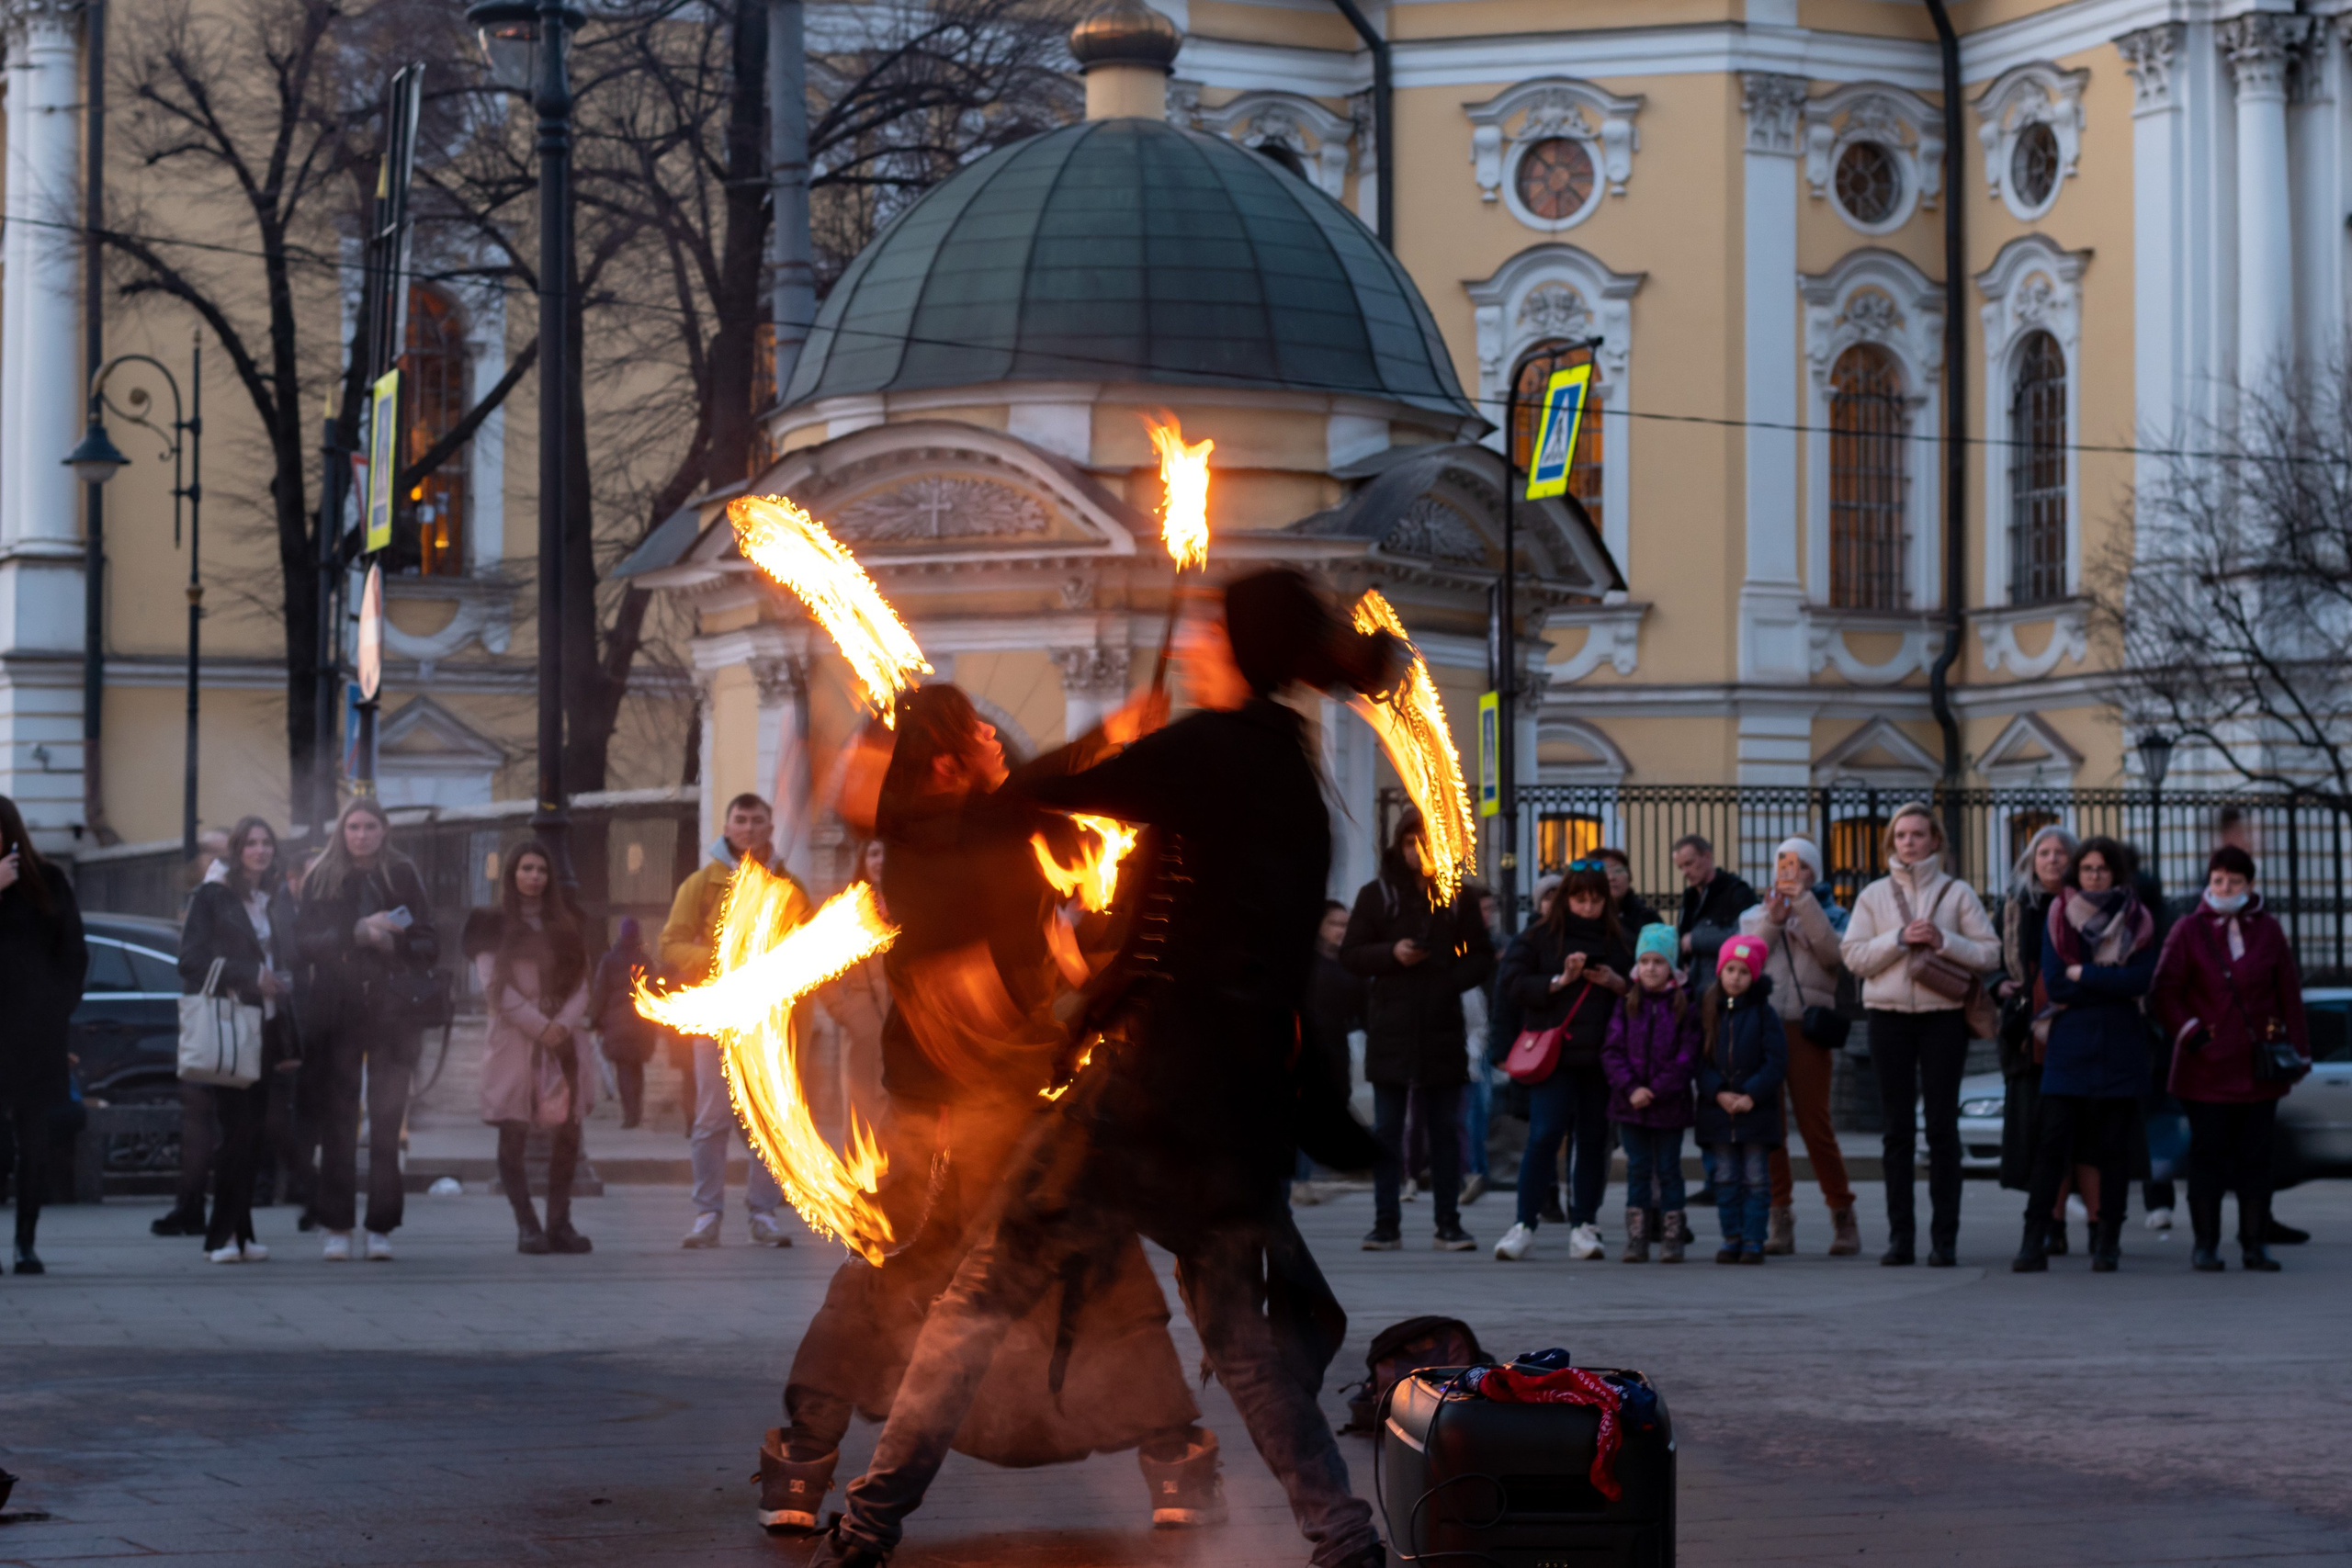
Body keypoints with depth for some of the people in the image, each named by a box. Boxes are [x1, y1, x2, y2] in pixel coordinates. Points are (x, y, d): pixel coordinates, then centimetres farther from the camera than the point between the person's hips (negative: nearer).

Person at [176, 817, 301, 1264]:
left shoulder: (278, 899, 15)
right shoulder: (211, 896, -2)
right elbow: (192, 958, -9)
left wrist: (281, 982, 2)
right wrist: (250, 976, -15)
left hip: (266, 1026, 5)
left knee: (253, 1131, 4)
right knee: (236, 1130, -11)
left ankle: (239, 1232, 8)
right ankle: (223, 1234, -6)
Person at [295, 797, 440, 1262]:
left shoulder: (402, 877, 7)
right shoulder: (321, 880, 7)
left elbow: (430, 945, 5)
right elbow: (303, 945, -2)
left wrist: (392, 943, -14)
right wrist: (357, 933, -14)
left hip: (391, 1013, 0)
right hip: (336, 1011, 0)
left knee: (387, 1122, -3)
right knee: (337, 1121, -2)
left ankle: (381, 1229, 1)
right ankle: (336, 1228, 1)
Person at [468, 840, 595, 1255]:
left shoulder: (566, 926, 17)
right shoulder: (493, 926, 5)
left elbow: (581, 983, 10)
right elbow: (495, 987, -4)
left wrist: (564, 1023, -8)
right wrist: (539, 1027, -12)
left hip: (564, 1042, 3)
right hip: (514, 1040, -3)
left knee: (567, 1134, -2)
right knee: (513, 1135, -7)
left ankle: (559, 1223, 3)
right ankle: (526, 1225, -3)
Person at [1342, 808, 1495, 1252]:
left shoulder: (1460, 897, 7)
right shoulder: (1376, 894, 5)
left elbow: (1483, 956, 9)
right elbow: (1350, 954, 4)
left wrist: (1454, 979, -10)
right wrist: (1391, 954, -13)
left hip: (1442, 1029, 0)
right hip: (1389, 1028, 0)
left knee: (1446, 1129, 4)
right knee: (1386, 1129, 2)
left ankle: (1449, 1224, 10)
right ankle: (1386, 1224, 6)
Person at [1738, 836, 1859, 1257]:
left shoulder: (1828, 913, 13)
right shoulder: (1754, 916, 19)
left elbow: (1832, 953, -9)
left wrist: (1803, 901, -11)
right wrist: (1771, 921, -8)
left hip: (1807, 1028, -2)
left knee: (1814, 1123, -8)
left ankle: (1842, 1216, 3)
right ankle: (1780, 1219, 4)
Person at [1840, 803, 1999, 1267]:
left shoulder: (1957, 893, 6)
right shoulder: (1874, 896, 10)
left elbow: (1989, 953, 0)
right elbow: (1853, 955, 1)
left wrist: (1942, 941, -12)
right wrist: (1899, 938, -10)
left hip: (1943, 1015, -1)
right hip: (1888, 1015, 1)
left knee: (1943, 1127, -2)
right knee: (1897, 1128, 3)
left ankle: (1944, 1238, 0)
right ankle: (1900, 1236, 6)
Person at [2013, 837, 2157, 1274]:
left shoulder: (2137, 921, 7)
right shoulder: (2058, 918, 7)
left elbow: (2141, 980, -9)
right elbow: (2053, 984, -5)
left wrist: (2082, 974, -8)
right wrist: (2111, 984, -7)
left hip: (2120, 1046, 1)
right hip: (2069, 1045, 0)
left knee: (2113, 1147, 2)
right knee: (2054, 1142, -8)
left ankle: (2108, 1243, 7)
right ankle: (2034, 1242, -9)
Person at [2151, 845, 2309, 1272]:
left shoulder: (2267, 930, 9)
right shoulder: (2189, 930, 2)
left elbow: (2289, 994, 11)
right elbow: (2165, 991, 0)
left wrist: (2298, 1050, 7)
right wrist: (2190, 1033, -11)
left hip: (2259, 1066, 2)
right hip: (2207, 1066, -2)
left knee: (2255, 1155, 4)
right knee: (2208, 1153, 0)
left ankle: (2255, 1244, 10)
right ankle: (2206, 1245, 6)